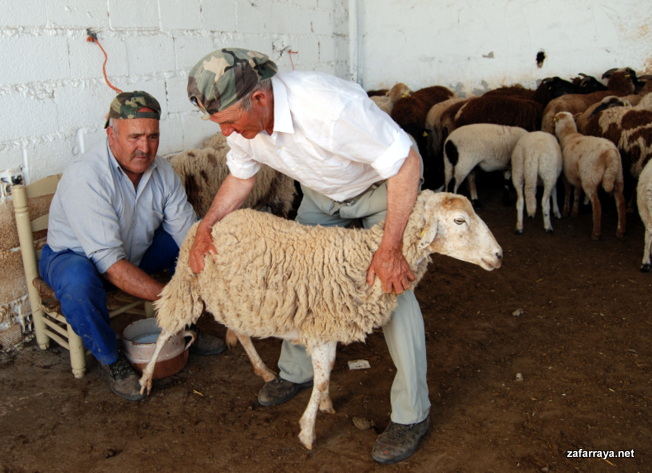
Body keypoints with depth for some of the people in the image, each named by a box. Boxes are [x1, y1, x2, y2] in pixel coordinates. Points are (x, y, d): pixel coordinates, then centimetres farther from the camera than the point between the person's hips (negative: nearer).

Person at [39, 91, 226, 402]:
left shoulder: (162, 171, -12)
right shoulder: (85, 177, -32)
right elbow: (109, 263, -37)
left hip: (136, 251, 6)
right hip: (74, 255, -6)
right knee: (79, 282, -40)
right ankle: (110, 359, -11)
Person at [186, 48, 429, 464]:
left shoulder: (327, 107, -42)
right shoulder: (242, 120, -19)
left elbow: (407, 162, -36)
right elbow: (240, 178, 1)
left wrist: (391, 247, -39)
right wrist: (206, 227, -14)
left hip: (386, 184, -7)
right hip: (324, 192, 7)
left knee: (392, 289, -14)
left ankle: (412, 414, 0)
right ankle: (297, 371, 30)